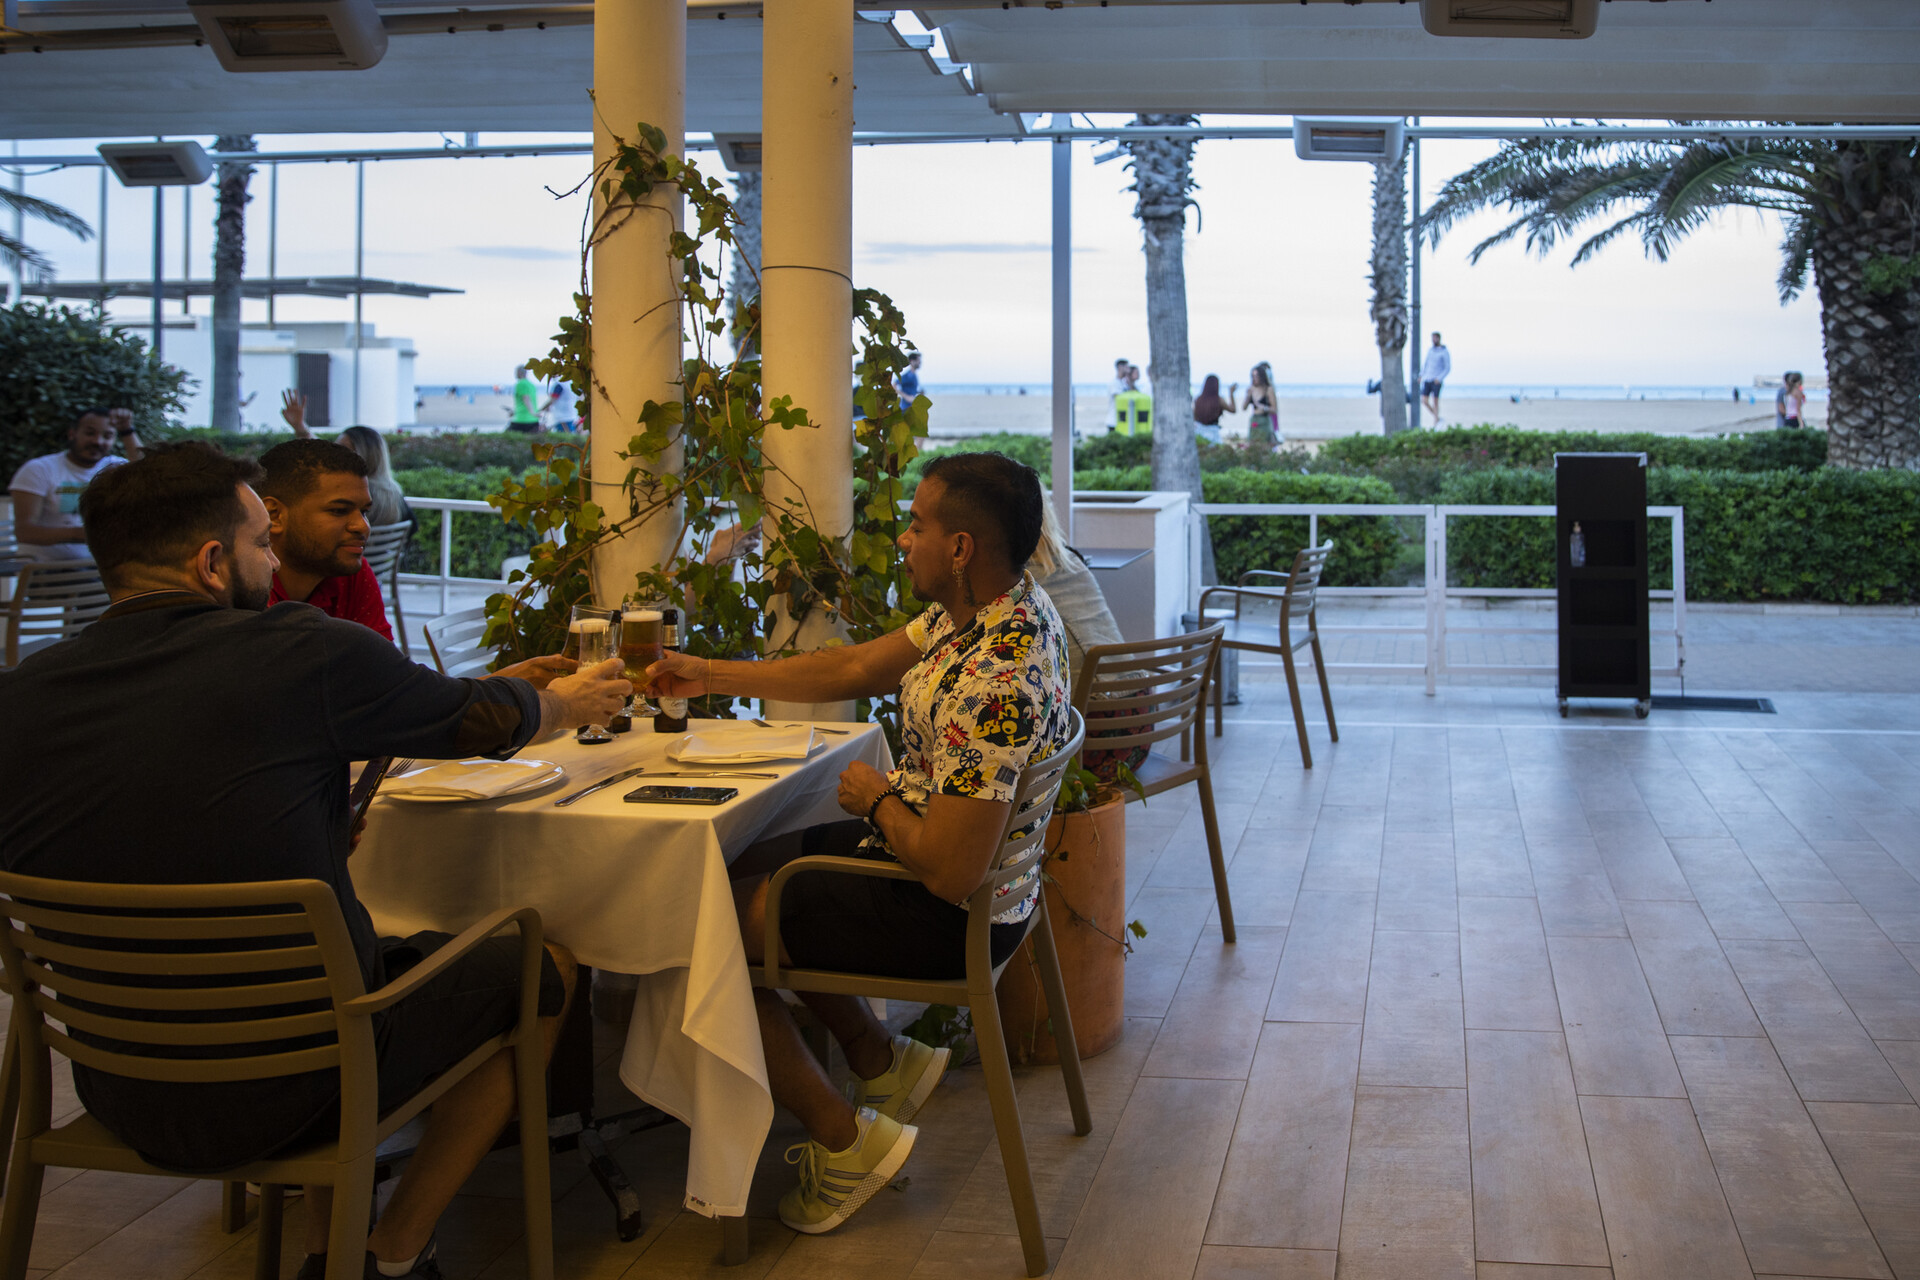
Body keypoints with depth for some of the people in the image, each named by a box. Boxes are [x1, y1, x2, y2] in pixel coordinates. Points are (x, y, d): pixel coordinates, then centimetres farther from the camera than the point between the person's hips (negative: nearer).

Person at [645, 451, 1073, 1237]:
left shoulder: (994, 686, -34)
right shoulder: (981, 609, -2)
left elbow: (949, 870, -33)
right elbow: (852, 670, 11)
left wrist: (877, 799, -14)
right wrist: (712, 676, 13)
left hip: (951, 915, -10)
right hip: (931, 854, 10)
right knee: (755, 863, 23)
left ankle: (846, 1139, 9)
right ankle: (881, 1062, 27)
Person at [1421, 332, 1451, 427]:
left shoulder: (1445, 352, -5)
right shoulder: (1430, 350, 12)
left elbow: (1448, 368, -7)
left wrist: (1439, 378, -18)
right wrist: (1421, 375, 10)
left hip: (1436, 381, -5)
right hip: (1427, 380, 5)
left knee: (1435, 402, -6)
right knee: (1424, 401, -2)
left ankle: (1435, 424, 0)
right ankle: (1437, 418, 16)